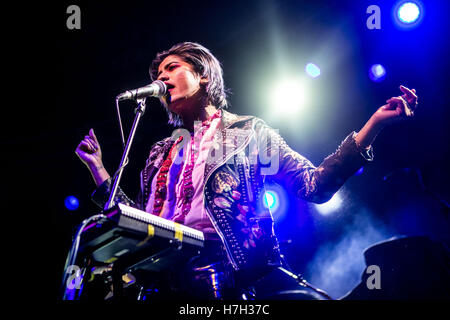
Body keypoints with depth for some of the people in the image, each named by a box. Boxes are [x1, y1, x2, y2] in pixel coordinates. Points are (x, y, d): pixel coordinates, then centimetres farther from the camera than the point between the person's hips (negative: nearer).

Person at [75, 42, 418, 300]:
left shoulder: (249, 131, 17)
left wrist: (375, 124, 0)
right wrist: (99, 170, 21)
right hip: (169, 278, 4)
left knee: (310, 297, -32)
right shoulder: (161, 152, 27)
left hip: (241, 273, -3)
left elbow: (314, 185, 6)